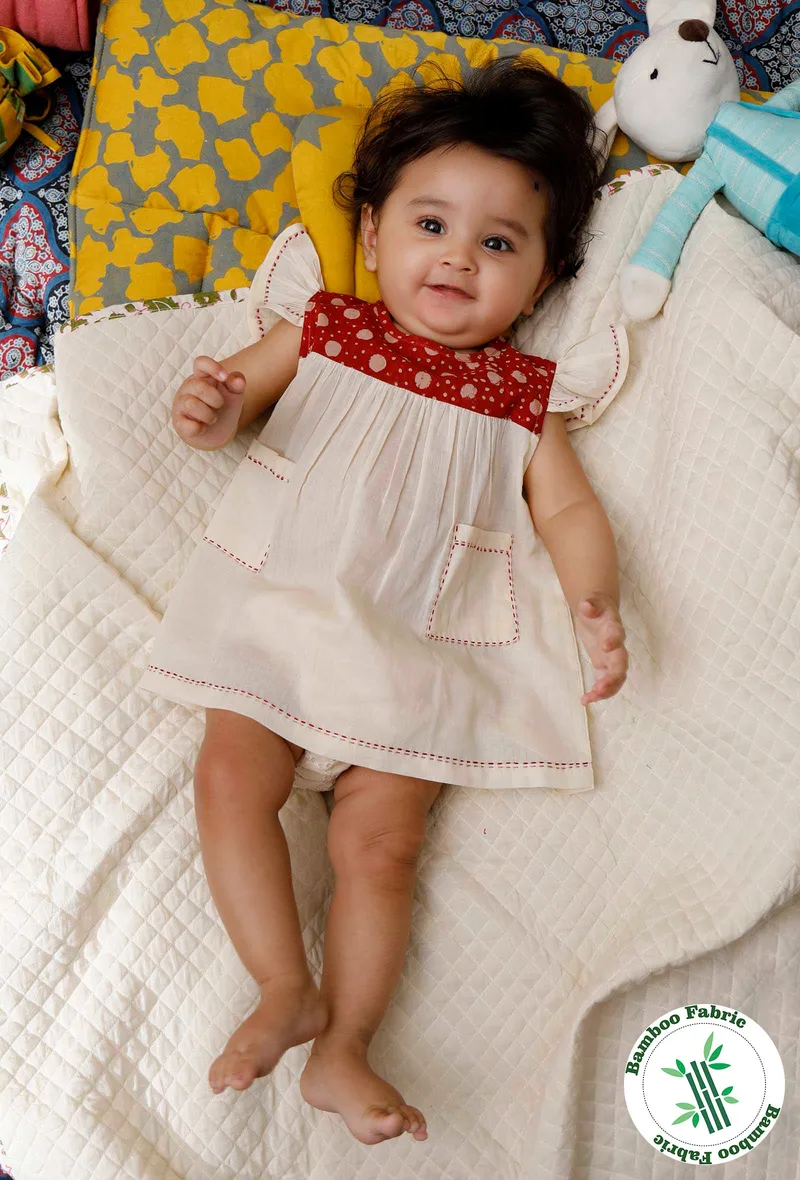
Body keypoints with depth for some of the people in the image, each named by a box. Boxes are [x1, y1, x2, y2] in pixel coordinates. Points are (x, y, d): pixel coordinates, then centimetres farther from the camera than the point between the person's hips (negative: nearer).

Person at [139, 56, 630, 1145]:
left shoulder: (524, 395, 11)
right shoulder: (324, 328, 11)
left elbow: (569, 507, 6)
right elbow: (234, 396, 11)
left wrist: (596, 601, -14)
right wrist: (211, 411, -14)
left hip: (415, 646, -1)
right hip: (278, 604, 1)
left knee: (381, 837, -10)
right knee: (230, 779, -16)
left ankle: (345, 1042, -2)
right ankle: (286, 987, -6)